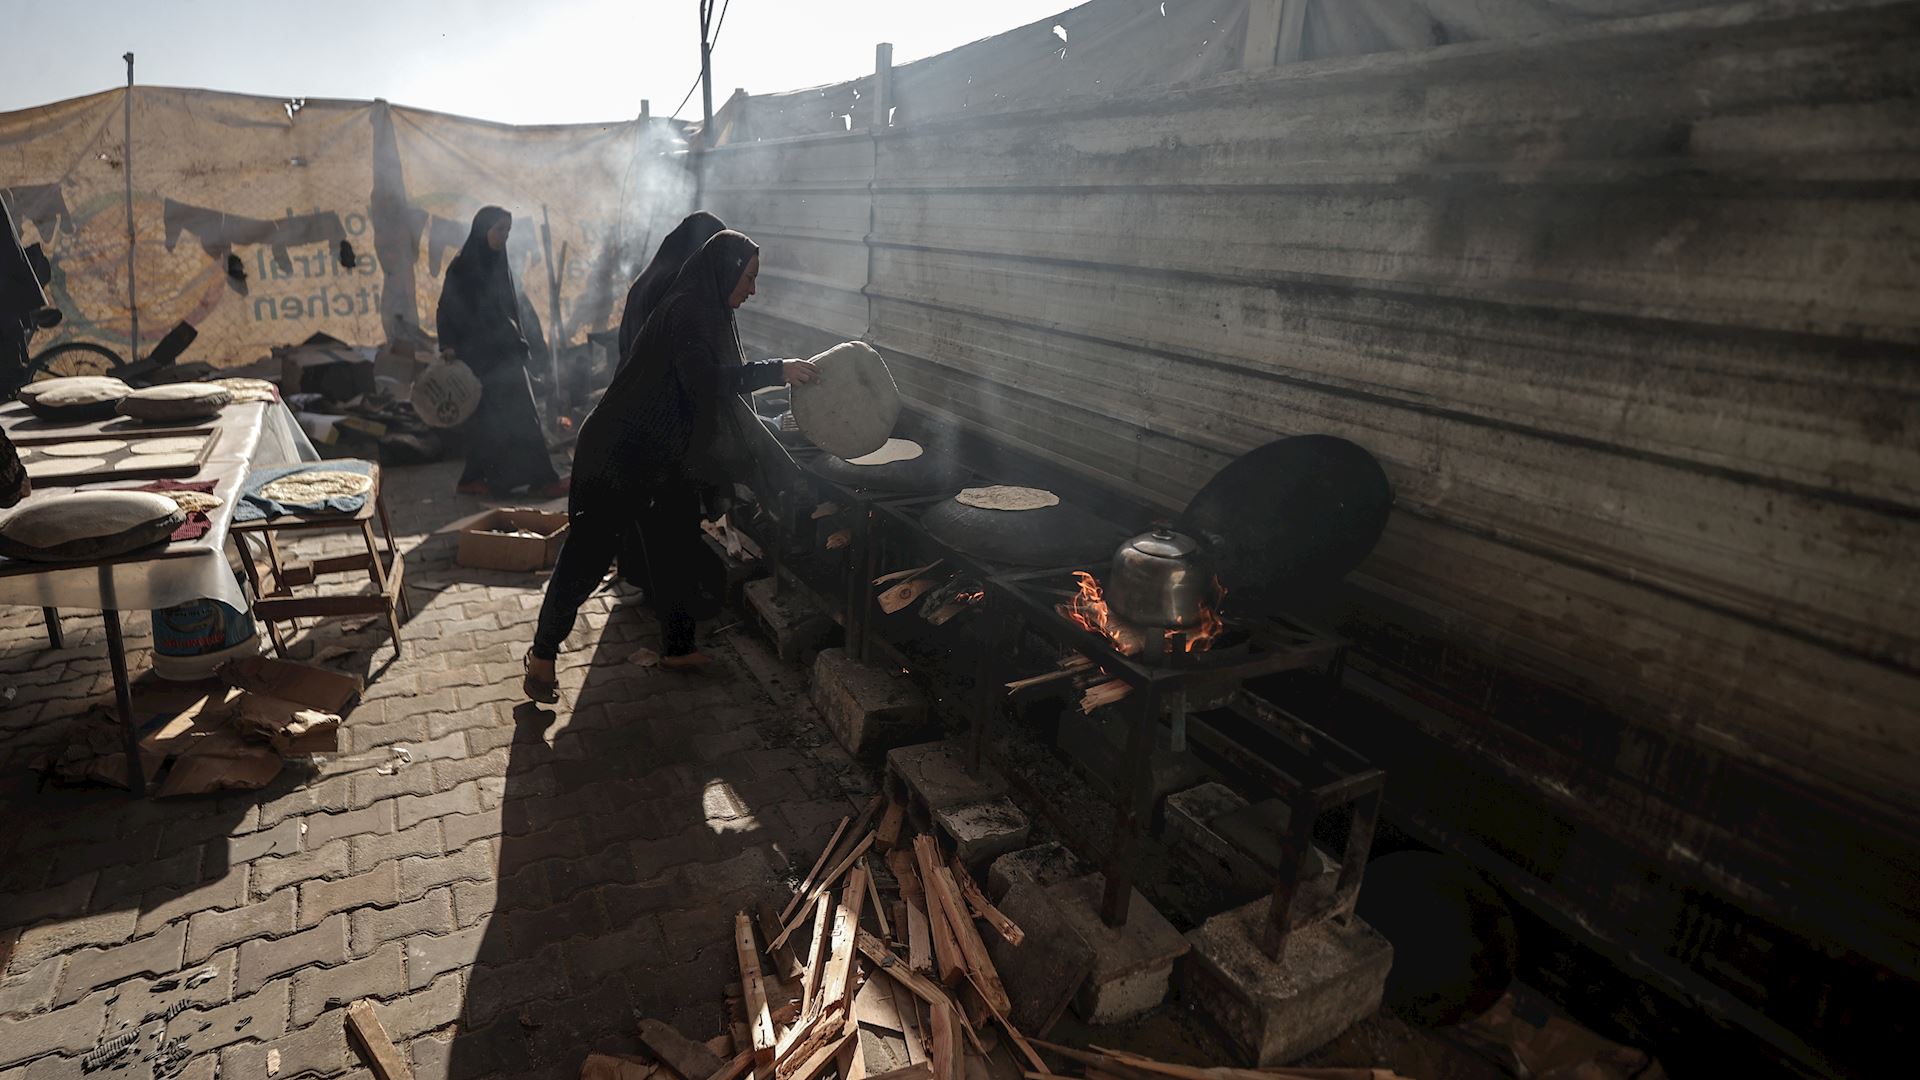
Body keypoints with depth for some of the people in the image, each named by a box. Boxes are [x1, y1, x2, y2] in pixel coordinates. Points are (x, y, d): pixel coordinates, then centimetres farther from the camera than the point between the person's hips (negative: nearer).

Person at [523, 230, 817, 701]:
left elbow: (713, 383, 19)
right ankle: (543, 653, 11)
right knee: (591, 548, -2)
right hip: (624, 450, -10)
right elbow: (704, 379, -29)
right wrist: (775, 370, -25)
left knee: (676, 546, 13)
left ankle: (677, 646, 26)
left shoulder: (707, 313, 12)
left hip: (667, 453, 10)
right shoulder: (689, 310, -18)